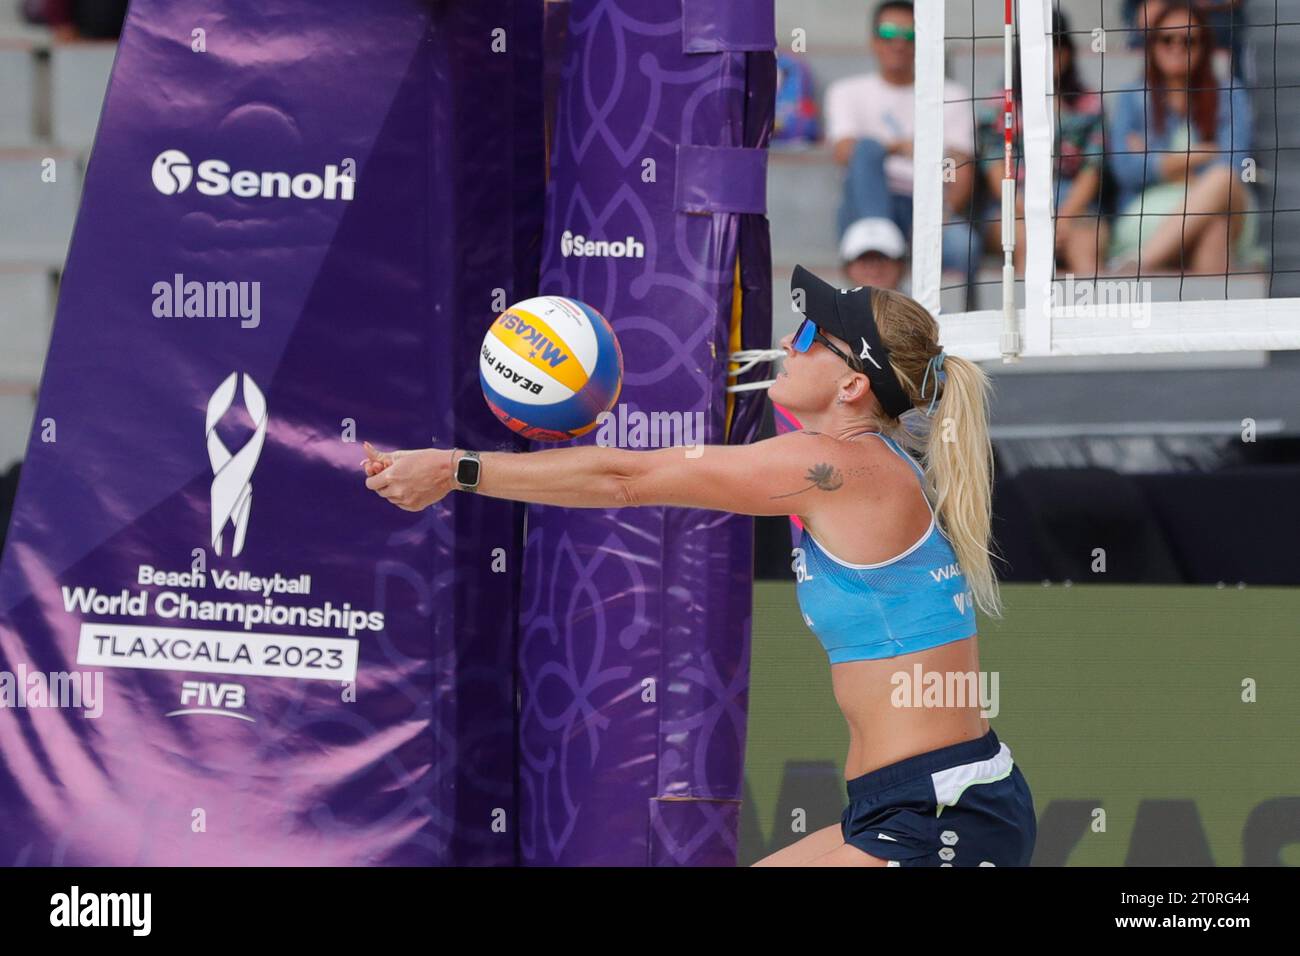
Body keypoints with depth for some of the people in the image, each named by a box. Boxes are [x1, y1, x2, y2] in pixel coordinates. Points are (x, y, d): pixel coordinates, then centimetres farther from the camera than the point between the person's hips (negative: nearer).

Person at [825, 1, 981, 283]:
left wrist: (946, 210, -16)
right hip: (867, 207, 0)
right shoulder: (847, 91, 19)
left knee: (963, 245, -35)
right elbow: (843, 151, -3)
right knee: (868, 146, -34)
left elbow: (962, 170, 7)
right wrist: (899, 146, -22)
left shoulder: (951, 95, 20)